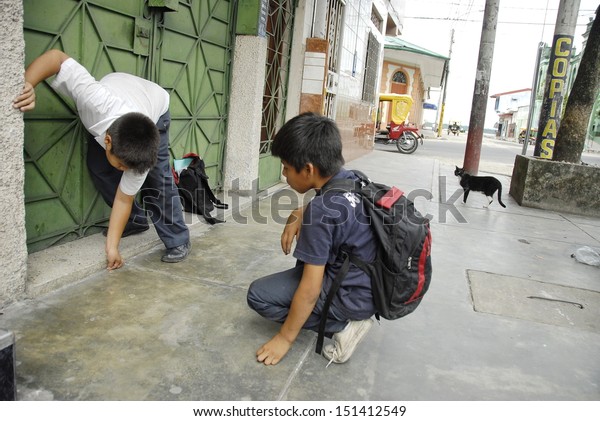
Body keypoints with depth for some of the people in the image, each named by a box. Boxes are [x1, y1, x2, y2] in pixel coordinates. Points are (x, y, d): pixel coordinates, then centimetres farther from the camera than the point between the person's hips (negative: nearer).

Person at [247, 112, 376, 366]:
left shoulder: (320, 211, -26)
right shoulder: (355, 179, -3)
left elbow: (310, 291, -22)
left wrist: (285, 338, -10)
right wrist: (297, 216, 3)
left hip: (354, 295, -8)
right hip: (372, 282, 8)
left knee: (258, 295, -2)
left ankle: (342, 325, -5)